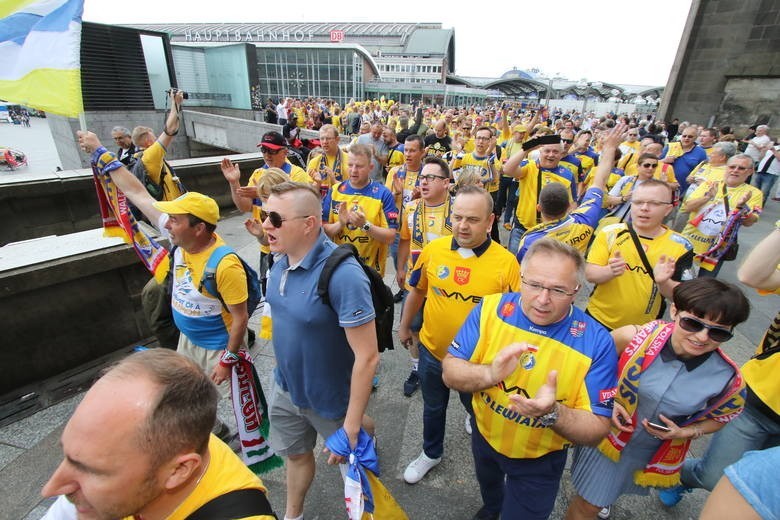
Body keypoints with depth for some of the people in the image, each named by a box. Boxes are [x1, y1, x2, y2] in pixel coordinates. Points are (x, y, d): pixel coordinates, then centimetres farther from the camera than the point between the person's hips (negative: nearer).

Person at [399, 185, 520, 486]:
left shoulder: (506, 262, -21)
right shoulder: (433, 249, -12)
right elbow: (417, 291, 3)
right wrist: (404, 327, 12)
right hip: (432, 351, 2)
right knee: (433, 408, 26)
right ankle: (431, 454, 56)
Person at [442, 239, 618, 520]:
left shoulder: (596, 341, -26)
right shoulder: (491, 308, -22)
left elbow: (597, 430, -22)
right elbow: (450, 372, -20)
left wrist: (553, 413, -42)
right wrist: (490, 374, -40)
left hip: (539, 462, -3)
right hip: (484, 436, 4)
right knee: (488, 489, 35)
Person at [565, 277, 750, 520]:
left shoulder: (728, 379, -22)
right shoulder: (634, 336, -29)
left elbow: (721, 417, 0)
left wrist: (686, 432, -16)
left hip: (655, 453, 3)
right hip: (609, 434, -2)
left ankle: (602, 497, 64)